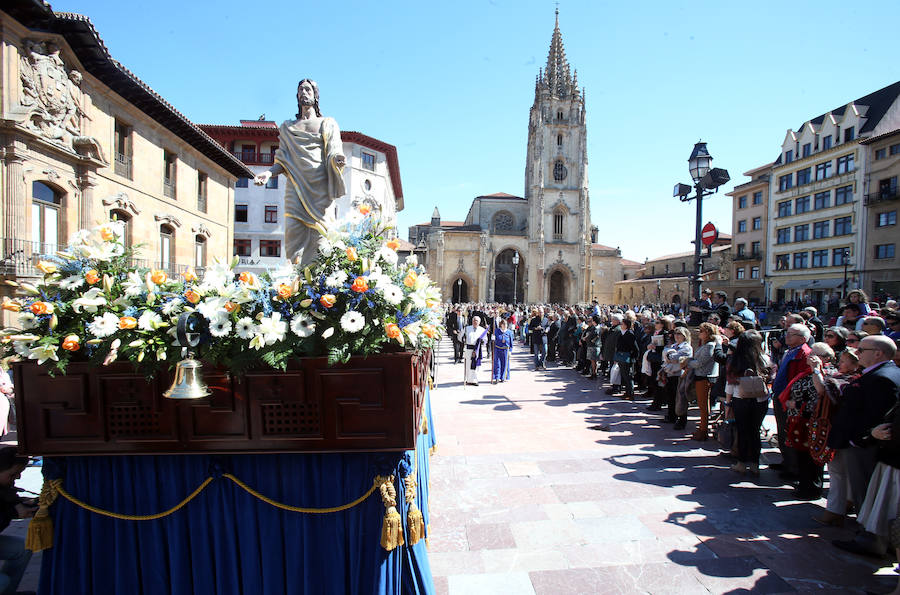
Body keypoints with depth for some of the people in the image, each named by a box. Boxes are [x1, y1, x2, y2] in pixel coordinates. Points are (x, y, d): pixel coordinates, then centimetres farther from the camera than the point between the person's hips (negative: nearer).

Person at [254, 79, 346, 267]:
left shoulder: (327, 124, 18)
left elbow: (333, 152, 4)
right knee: (293, 229, -14)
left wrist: (337, 158, -20)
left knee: (318, 230, -12)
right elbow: (283, 161, 19)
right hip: (296, 185, 2)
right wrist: (269, 172, -1)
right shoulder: (287, 127, 25)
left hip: (320, 186, -2)